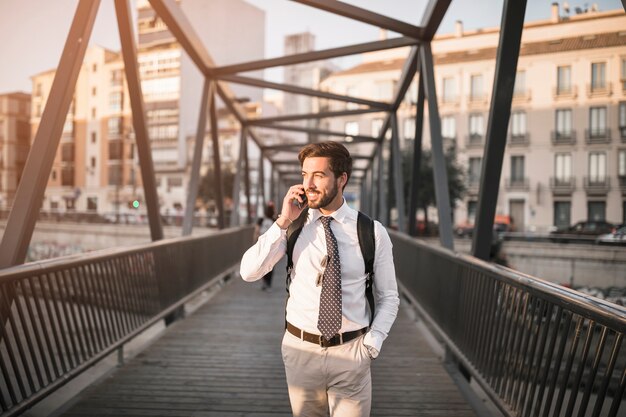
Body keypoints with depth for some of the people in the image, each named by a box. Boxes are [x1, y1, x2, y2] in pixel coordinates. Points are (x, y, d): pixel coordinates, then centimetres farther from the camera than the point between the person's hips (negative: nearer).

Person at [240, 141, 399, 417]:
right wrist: (283, 222, -19)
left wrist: (371, 344, -10)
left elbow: (388, 297, 0)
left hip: (350, 352, -1)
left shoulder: (373, 232, -8)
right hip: (300, 348, 2)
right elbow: (249, 272, -14)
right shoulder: (292, 226, -4)